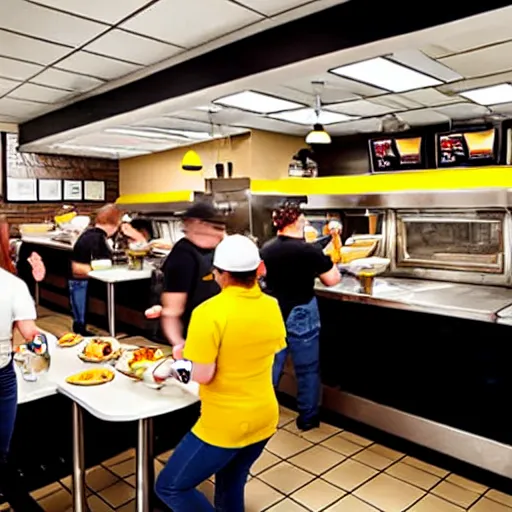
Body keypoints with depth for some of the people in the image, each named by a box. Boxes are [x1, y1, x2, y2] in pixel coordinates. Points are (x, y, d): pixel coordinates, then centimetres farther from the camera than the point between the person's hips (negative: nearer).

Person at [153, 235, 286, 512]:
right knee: (231, 486, 26)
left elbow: (202, 374, -22)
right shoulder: (272, 306, -3)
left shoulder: (209, 312, -23)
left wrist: (172, 367, -4)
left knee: (170, 487, 11)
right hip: (264, 419, 7)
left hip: (224, 425, -7)